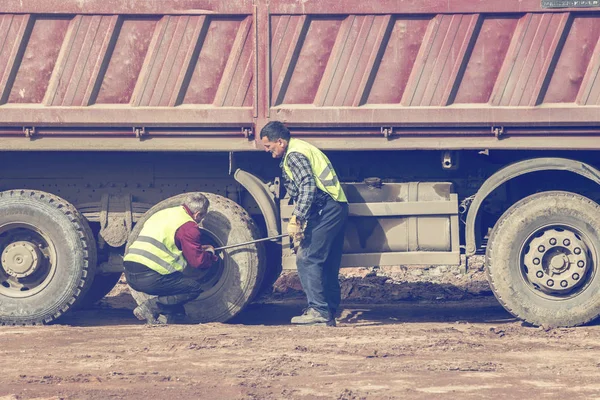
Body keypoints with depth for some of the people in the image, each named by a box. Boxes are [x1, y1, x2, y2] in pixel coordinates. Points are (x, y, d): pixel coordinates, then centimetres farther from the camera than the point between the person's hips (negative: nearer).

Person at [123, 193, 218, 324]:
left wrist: (200, 248, 39)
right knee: (194, 288, 2)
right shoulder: (188, 226, -4)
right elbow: (197, 261, -4)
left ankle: (166, 315, 7)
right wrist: (210, 253, 19)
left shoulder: (163, 214, 24)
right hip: (150, 277, -9)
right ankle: (151, 307, -10)